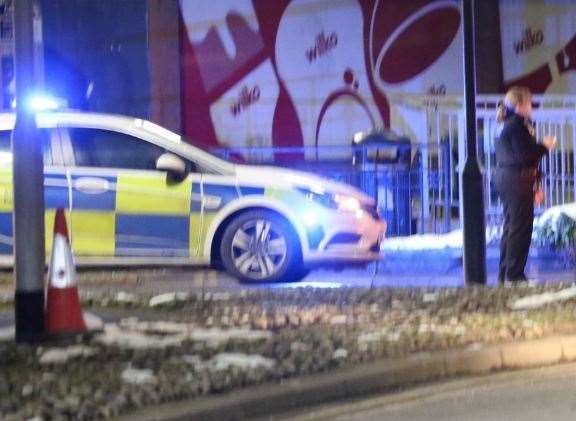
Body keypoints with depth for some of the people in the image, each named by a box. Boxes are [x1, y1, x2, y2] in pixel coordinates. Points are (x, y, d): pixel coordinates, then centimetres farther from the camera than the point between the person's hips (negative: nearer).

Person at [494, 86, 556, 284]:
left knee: (510, 226, 15)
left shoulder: (508, 125, 15)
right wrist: (545, 146, -8)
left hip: (504, 178, 10)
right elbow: (524, 155, -22)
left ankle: (504, 274, 19)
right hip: (518, 180, -10)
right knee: (520, 227, -6)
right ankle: (514, 275, -5)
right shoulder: (518, 125, -15)